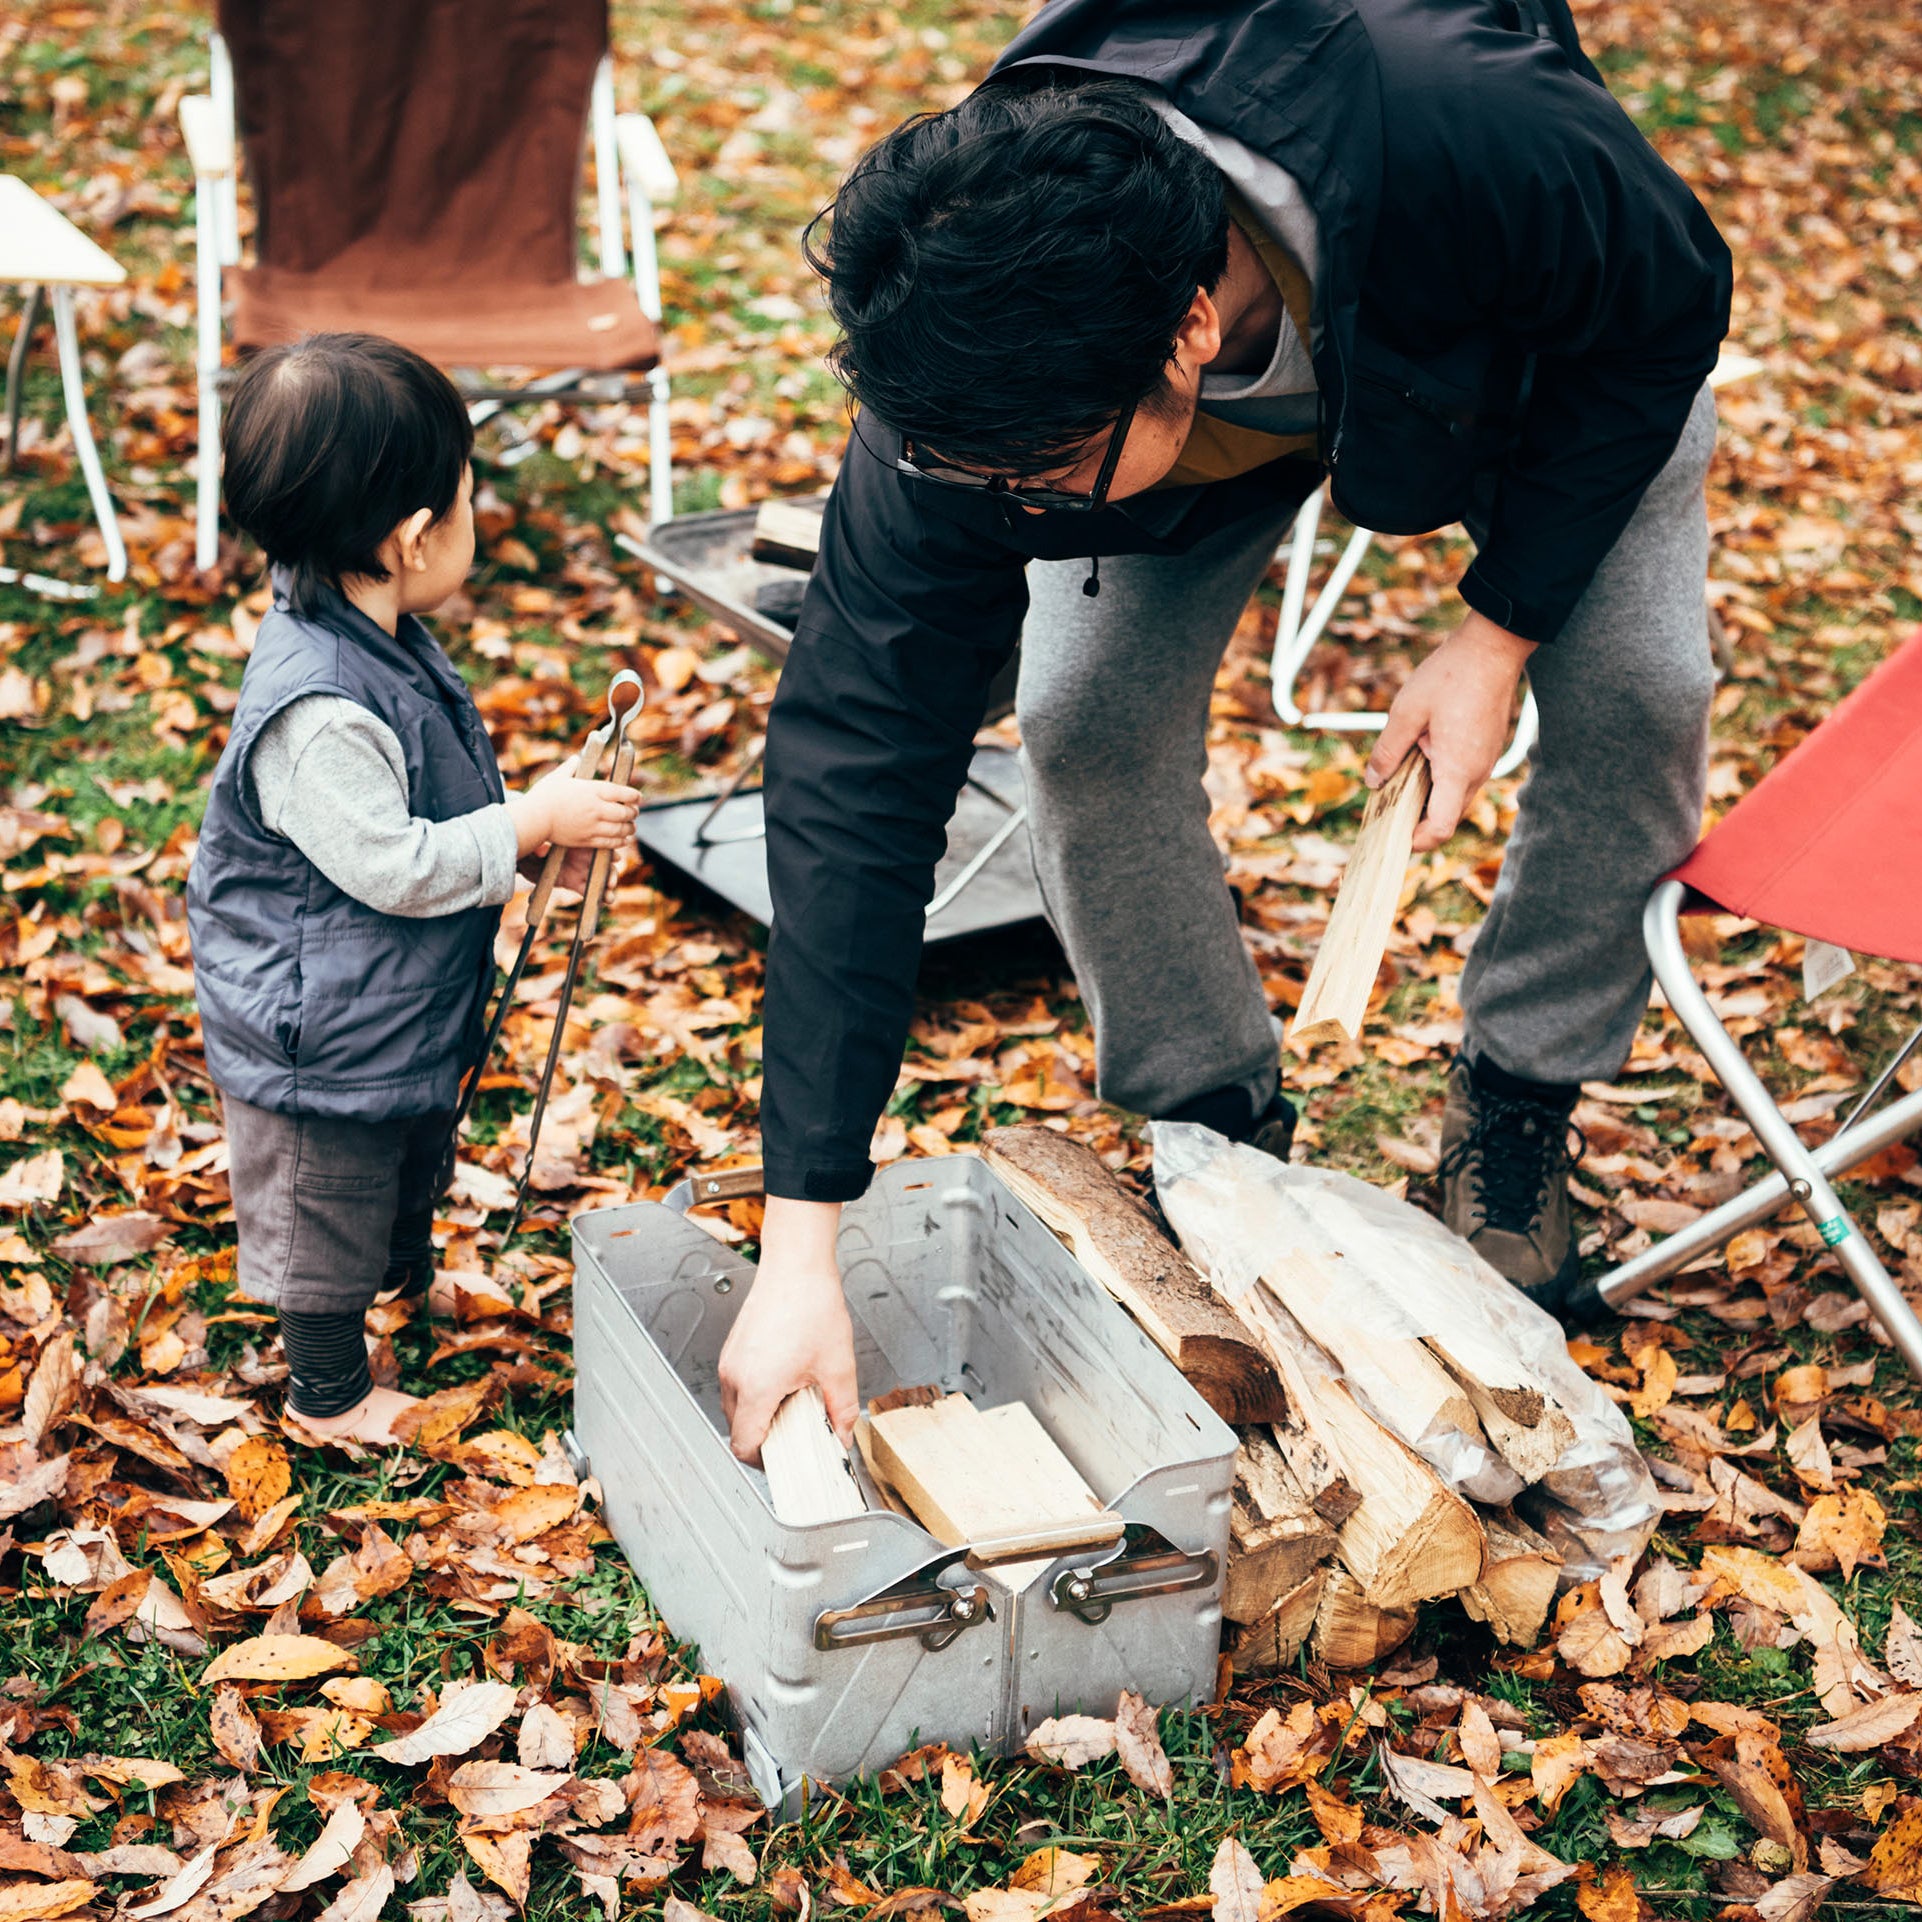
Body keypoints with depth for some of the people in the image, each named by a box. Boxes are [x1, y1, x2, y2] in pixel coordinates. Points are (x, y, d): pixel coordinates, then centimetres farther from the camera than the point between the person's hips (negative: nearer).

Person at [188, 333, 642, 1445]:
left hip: (408, 1009, 10)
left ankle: (415, 1274, 60)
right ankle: (331, 1394, 34)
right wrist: (538, 823, -25)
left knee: (413, 1157, 34)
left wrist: (535, 823, -2)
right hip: (321, 1037, -10)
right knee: (327, 1219, 13)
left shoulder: (376, 640, -4)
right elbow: (391, 863, -31)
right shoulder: (316, 710, -36)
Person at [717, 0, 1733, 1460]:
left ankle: (1519, 1104, 11)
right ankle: (1218, 1128, 8)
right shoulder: (966, 385, -38)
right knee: (1091, 724, -17)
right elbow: (856, 769, -35)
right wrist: (800, 1251, -37)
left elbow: (1672, 304, -23)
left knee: (1638, 693, -16)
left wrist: (1502, 628, -27)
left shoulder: (1481, 145, -47)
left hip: (1550, 348, 0)